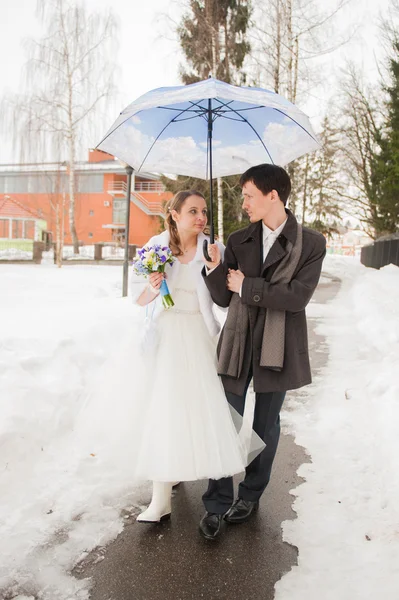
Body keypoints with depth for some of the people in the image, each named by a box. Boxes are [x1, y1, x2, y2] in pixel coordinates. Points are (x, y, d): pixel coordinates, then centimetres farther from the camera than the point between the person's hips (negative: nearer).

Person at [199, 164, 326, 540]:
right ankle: (217, 503, 19)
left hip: (277, 348, -1)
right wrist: (214, 269, -18)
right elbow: (223, 298, 1)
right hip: (237, 344, 2)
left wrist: (246, 286, -13)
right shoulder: (238, 241, 2)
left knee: (265, 426, 14)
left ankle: (251, 495, 34)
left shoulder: (310, 244, -6)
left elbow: (297, 296, -17)